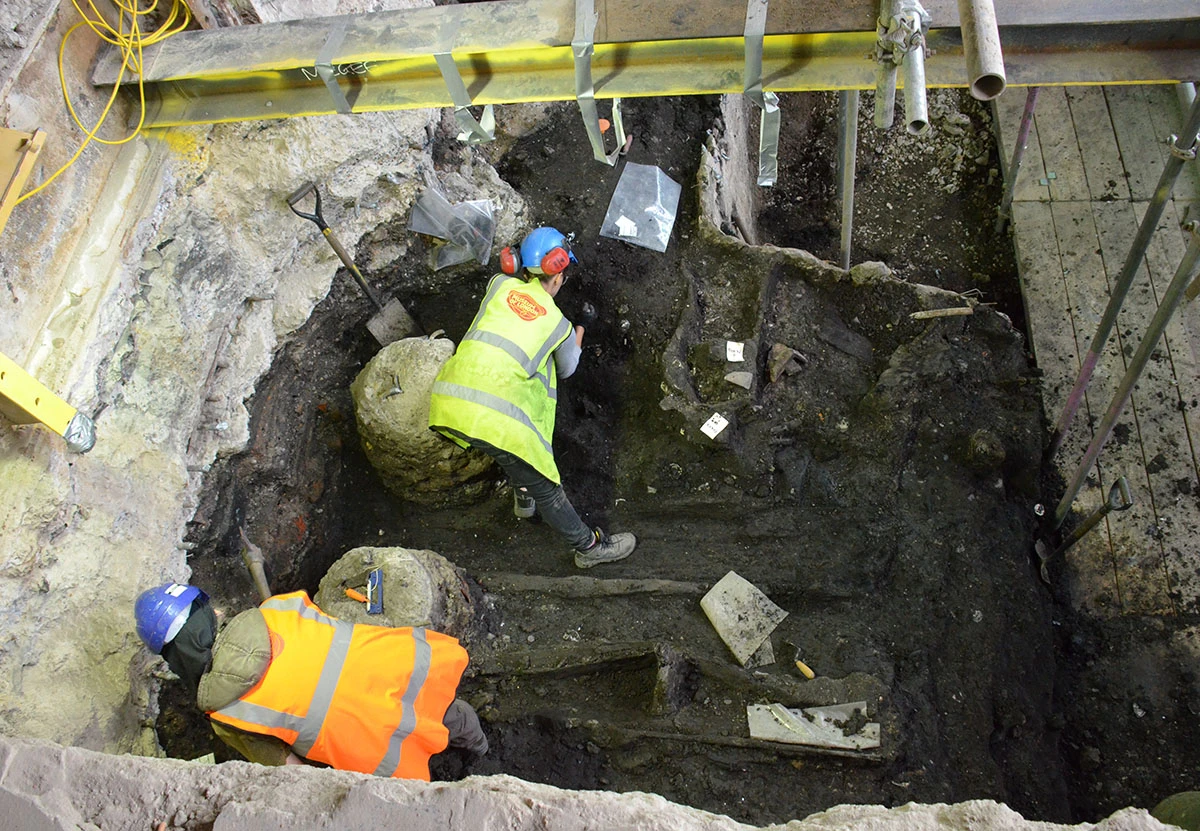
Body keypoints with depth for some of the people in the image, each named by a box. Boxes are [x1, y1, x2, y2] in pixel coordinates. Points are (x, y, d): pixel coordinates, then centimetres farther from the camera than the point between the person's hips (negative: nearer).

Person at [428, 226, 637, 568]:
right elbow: (566, 369, 28)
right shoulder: (559, 324, 8)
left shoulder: (501, 284, 12)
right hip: (493, 418, -5)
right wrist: (576, 344, 47)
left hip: (445, 403, 5)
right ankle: (590, 546, 29)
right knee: (543, 485, 12)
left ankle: (523, 498, 55)